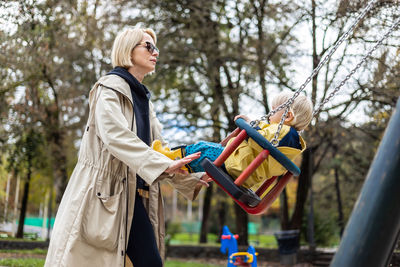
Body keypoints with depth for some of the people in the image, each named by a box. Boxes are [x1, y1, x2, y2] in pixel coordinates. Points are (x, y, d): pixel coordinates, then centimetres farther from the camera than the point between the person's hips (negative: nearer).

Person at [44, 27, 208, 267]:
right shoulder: (111, 88, -4)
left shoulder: (143, 99, 22)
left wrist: (192, 180, 9)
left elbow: (157, 148, 19)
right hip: (105, 193, -8)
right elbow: (115, 135, -21)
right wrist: (163, 165, -29)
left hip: (132, 196, 8)